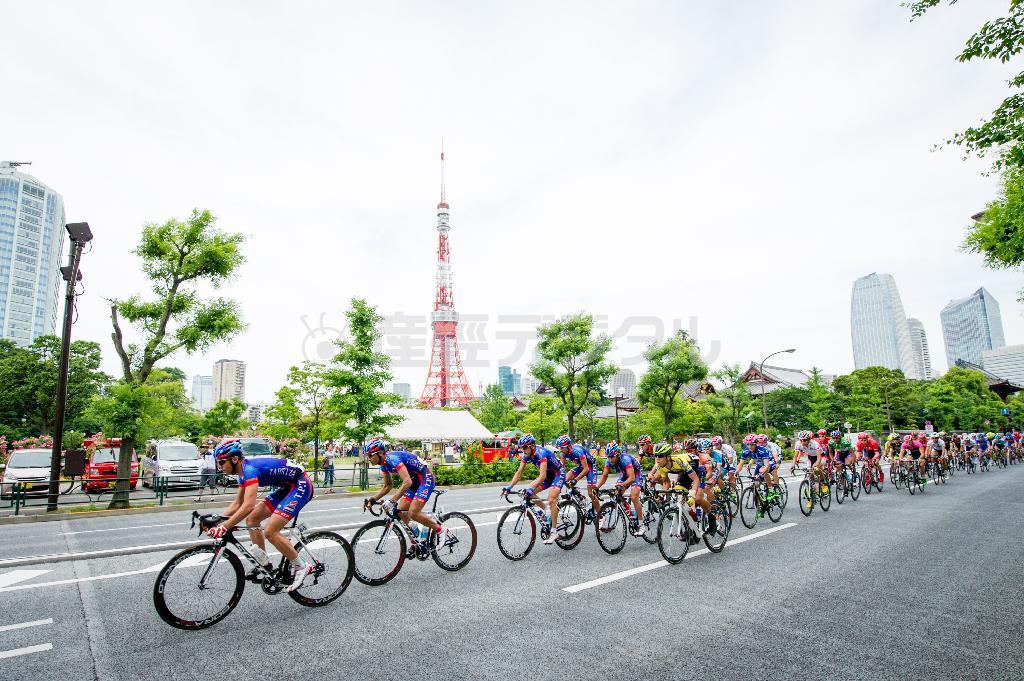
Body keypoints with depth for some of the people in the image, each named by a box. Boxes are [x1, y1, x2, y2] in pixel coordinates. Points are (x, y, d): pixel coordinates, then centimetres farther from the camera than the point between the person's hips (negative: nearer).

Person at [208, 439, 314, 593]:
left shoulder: (250, 468, -22)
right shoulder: (243, 471, 8)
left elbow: (248, 506, -32)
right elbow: (237, 504, 18)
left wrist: (224, 527, -30)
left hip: (301, 486, -10)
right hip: (286, 488, 10)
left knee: (270, 532, -14)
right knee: (251, 519, 8)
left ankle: (301, 567, 0)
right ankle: (265, 565, 17)